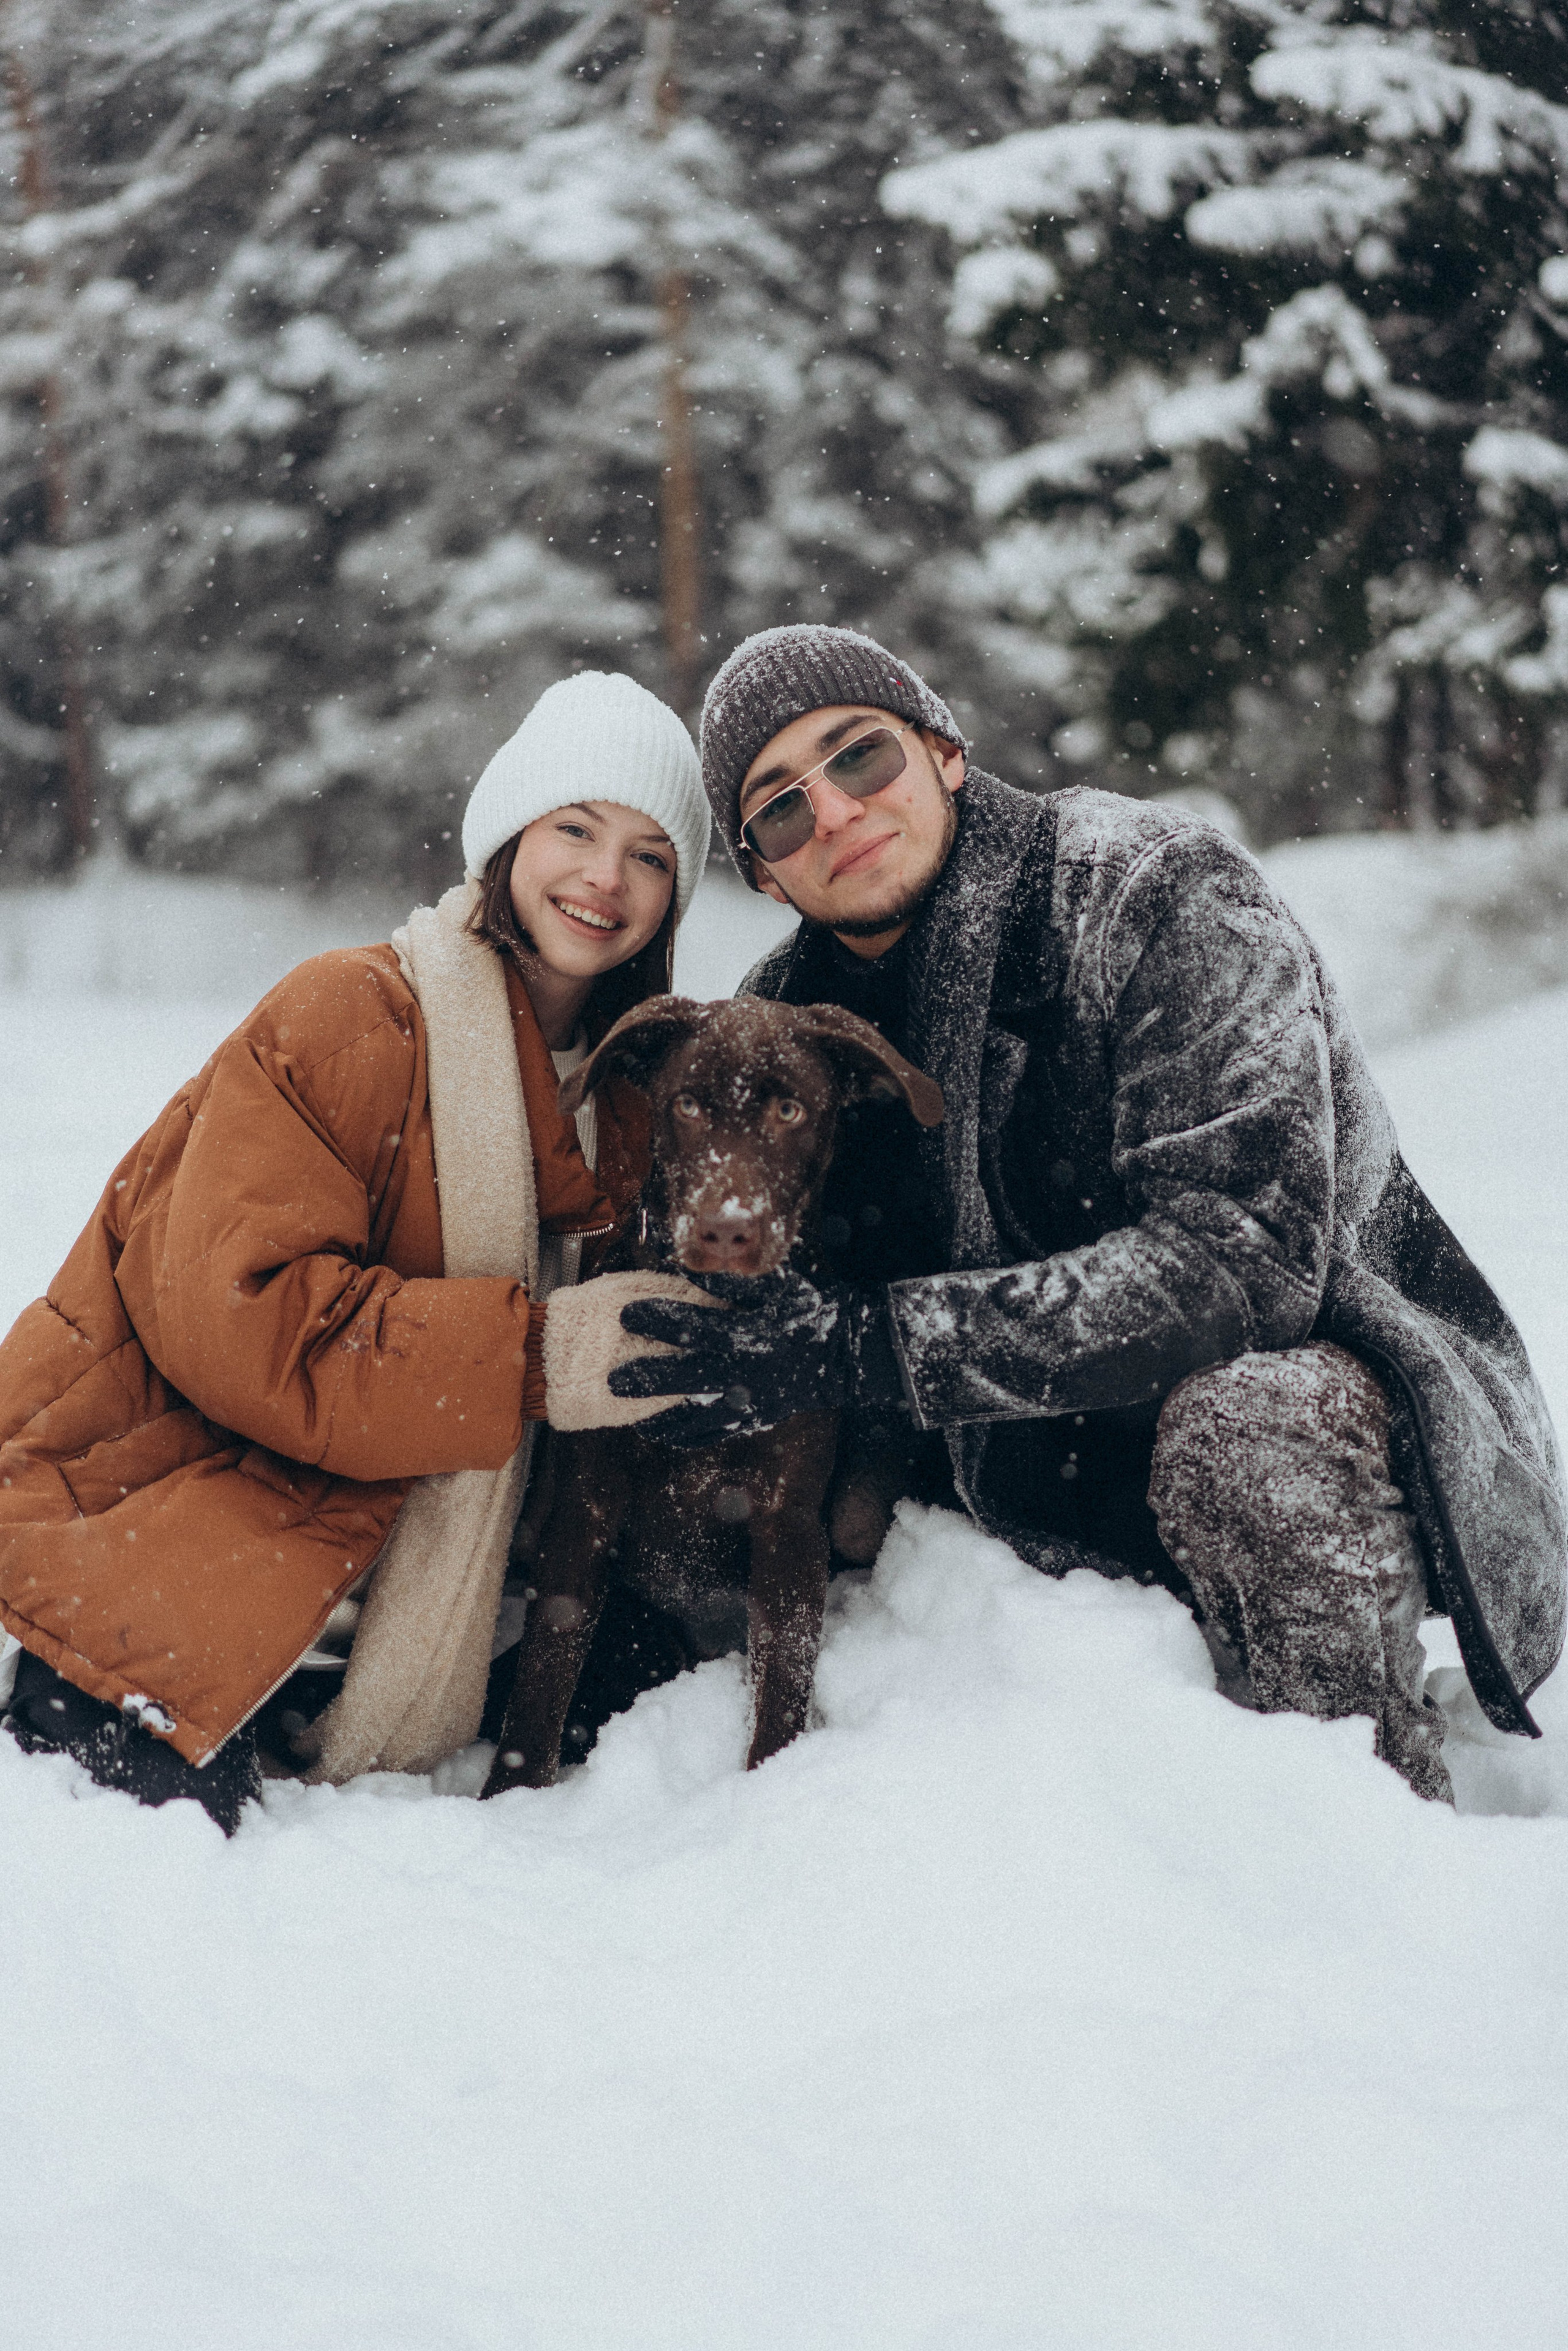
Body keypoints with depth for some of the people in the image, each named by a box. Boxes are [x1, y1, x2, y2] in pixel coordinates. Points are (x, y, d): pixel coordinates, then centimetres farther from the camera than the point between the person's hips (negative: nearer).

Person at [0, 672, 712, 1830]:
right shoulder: (350, 1018, -16)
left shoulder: (622, 1099, 9)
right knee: (171, 1803, -24)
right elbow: (233, 1313, -25)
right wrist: (538, 1352, -27)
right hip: (119, 1498, -8)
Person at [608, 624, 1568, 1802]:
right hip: (1053, 1471, 6)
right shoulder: (793, 1013, 0)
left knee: (1237, 1421, -36)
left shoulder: (1158, 892, -19)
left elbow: (1244, 1259, -30)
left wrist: (862, 1347, -33)